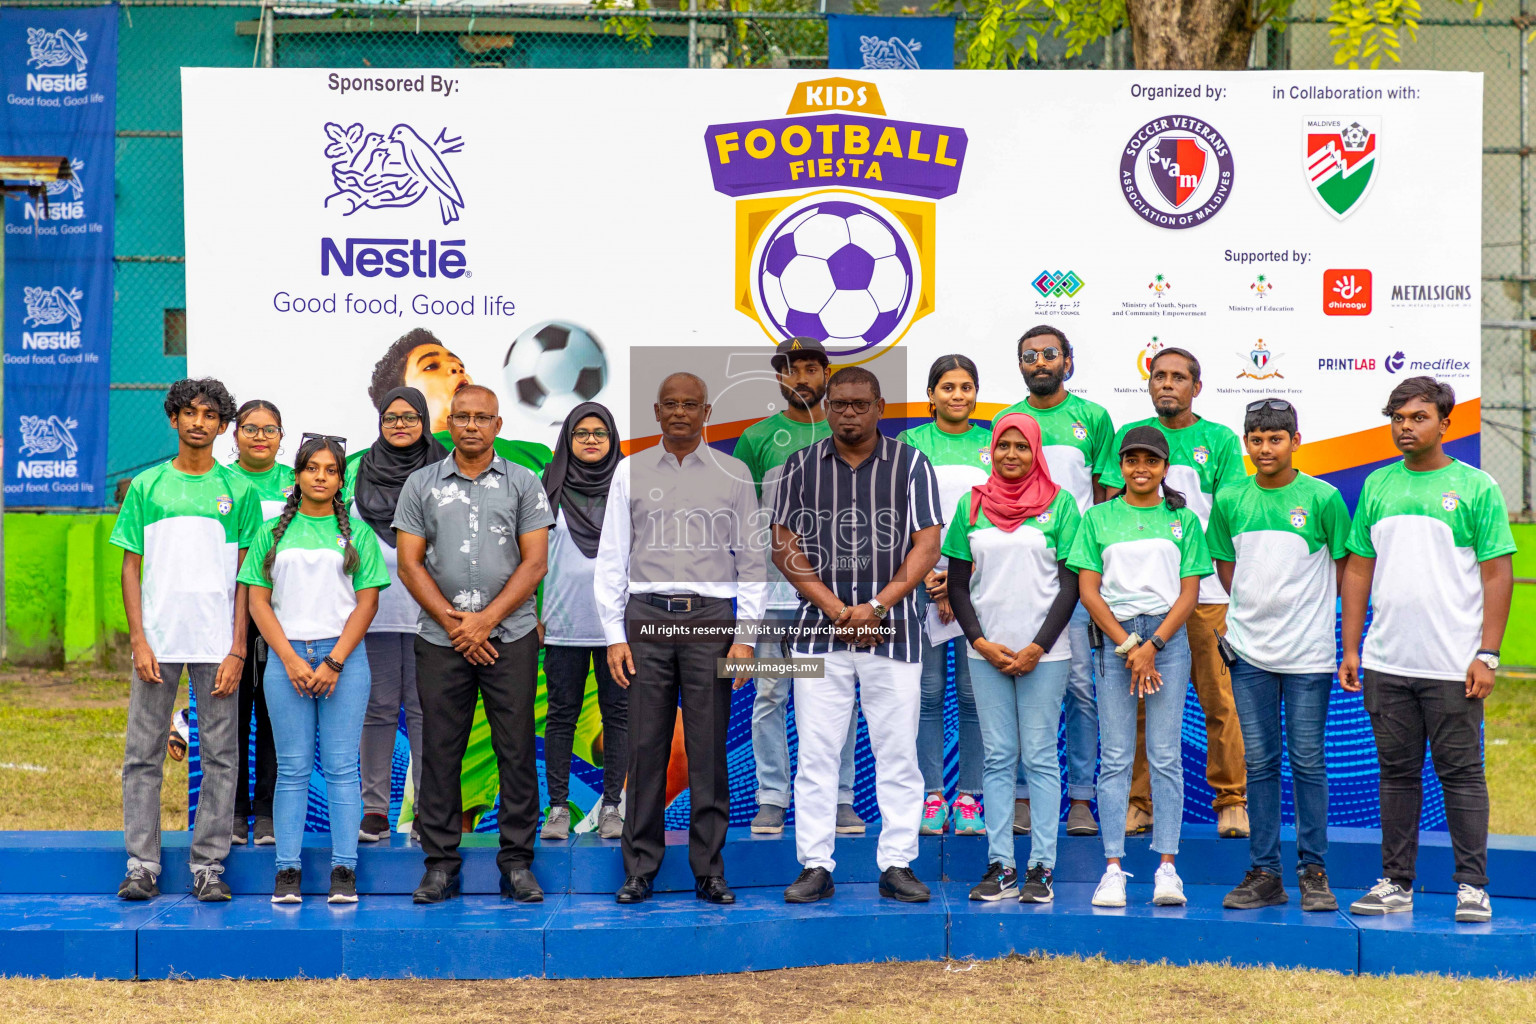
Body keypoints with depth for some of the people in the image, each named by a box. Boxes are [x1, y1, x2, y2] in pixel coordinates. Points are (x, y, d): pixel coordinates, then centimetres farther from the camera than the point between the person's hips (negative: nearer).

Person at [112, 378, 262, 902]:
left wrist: (237, 650, -4)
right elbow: (131, 568, 7)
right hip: (157, 640, 1)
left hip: (217, 643, -1)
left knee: (219, 756, 1)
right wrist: (139, 639, -4)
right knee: (143, 754, 2)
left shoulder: (239, 490, 5)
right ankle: (142, 865, 8)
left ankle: (209, 865, 8)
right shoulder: (146, 486, 8)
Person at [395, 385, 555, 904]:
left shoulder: (523, 484, 5)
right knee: (440, 753, 3)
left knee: (517, 752, 0)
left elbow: (534, 563, -1)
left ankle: (517, 861, 8)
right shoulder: (421, 485, 7)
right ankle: (441, 862, 11)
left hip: (511, 637, -1)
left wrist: (485, 620, -10)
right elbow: (409, 564, 3)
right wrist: (453, 622, -8)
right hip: (441, 641, 1)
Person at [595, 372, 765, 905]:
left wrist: (745, 636, 0)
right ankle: (640, 869, 8)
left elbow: (752, 560, 8)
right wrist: (614, 635, 1)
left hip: (710, 619, 0)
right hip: (647, 619, 0)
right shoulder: (631, 472, 9)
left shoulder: (734, 475, 8)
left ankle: (709, 870, 7)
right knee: (645, 747, 0)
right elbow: (611, 558, 9)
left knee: (708, 750, 0)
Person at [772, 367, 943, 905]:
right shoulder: (800, 466, 7)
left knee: (898, 753, 1)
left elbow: (927, 546, -2)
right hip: (819, 627, 1)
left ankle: (897, 865, 8)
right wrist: (835, 609, -7)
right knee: (816, 753, 0)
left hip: (893, 630, -1)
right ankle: (815, 866, 6)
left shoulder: (911, 465, 4)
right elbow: (784, 547, 3)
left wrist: (876, 606, -12)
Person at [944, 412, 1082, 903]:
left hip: (1043, 653, -2)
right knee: (997, 757, 4)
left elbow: (1070, 584, -2)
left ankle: (1041, 868, 2)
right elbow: (958, 584, 9)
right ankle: (1000, 866, 7)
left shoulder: (1060, 503, 1)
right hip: (986, 650, 3)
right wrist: (980, 641, -4)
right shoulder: (973, 504, 8)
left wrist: (1038, 647, -10)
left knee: (1040, 757, -1)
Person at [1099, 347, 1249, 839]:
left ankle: (1230, 800, 8)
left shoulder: (1220, 440, 7)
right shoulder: (1129, 436, 11)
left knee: (1219, 699, -2)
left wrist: (1234, 590, -5)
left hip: (1204, 590, -1)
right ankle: (1137, 803, 10)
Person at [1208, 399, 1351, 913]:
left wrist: (1309, 609, 1)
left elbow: (1344, 562, 4)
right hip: (1249, 649, 3)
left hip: (1308, 652, -3)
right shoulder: (1229, 499, 5)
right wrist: (1249, 609, 9)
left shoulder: (1322, 498, -5)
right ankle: (1264, 873, 12)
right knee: (1258, 763, 6)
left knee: (1307, 762, 2)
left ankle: (1313, 871, 11)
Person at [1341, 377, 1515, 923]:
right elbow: (1358, 570, 14)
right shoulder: (1377, 486, 11)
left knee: (1461, 773, 0)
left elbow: (1497, 575, -4)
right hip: (1386, 662, 4)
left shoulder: (1476, 487, -1)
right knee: (1397, 772, 9)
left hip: (1452, 666, -4)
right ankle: (1395, 883, 17)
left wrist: (1487, 655, -10)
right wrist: (1350, 648, 8)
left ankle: (1472, 885, 8)